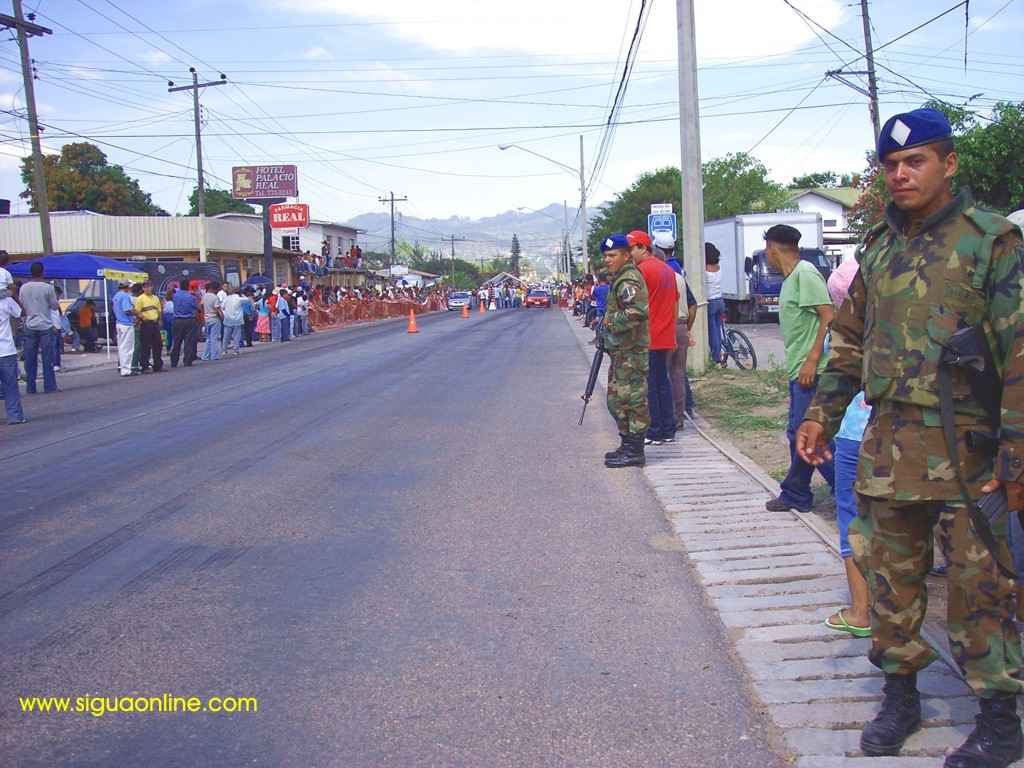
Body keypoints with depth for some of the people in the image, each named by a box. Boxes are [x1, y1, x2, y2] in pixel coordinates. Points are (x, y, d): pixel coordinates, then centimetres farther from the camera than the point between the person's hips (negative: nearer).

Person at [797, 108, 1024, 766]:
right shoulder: (880, 247, 12)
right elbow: (851, 340, 20)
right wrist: (823, 414, 15)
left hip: (967, 447, -5)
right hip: (888, 445, 6)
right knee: (891, 575, 12)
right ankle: (900, 696, 28)